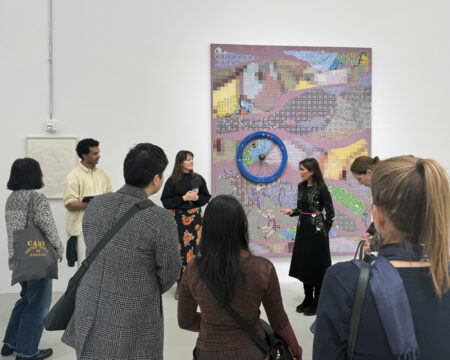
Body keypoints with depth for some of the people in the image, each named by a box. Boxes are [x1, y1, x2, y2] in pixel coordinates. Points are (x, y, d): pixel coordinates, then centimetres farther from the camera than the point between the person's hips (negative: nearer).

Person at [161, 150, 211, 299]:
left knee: (194, 249, 2)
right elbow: (166, 202, -7)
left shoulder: (198, 178, 3)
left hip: (195, 218, 3)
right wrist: (183, 198, -16)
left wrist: (197, 198, -10)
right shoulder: (172, 180, -6)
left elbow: (207, 197, 10)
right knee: (180, 250, -4)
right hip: (179, 219, -3)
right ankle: (180, 282, 9)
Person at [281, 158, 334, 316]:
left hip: (316, 230, -7)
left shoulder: (321, 188, -15)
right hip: (303, 229, 7)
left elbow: (330, 212, -11)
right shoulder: (301, 186, 6)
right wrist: (291, 211, -4)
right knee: (303, 264, 12)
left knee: (316, 266, 2)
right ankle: (308, 299, 26)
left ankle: (317, 302, 15)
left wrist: (324, 229, -3)